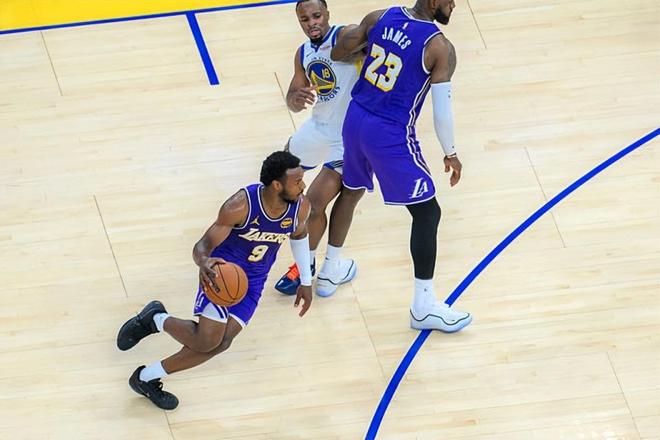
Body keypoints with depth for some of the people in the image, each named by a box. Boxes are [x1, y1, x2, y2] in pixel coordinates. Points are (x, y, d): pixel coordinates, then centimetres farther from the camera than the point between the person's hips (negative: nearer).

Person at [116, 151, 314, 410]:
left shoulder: (300, 206, -15)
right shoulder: (240, 206, -29)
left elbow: (300, 235, 11)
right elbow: (204, 245, -22)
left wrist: (306, 282, 16)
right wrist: (204, 262, -47)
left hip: (253, 281, 5)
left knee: (221, 342, -7)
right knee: (207, 340, -21)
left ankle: (147, 378, 9)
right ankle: (156, 319, 10)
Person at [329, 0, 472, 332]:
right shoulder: (440, 48, -17)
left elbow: (337, 53, 6)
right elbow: (442, 110, -14)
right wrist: (450, 153, 1)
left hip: (355, 119, 7)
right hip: (390, 135, -7)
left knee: (352, 190, 30)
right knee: (427, 213, 3)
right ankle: (423, 306, 3)